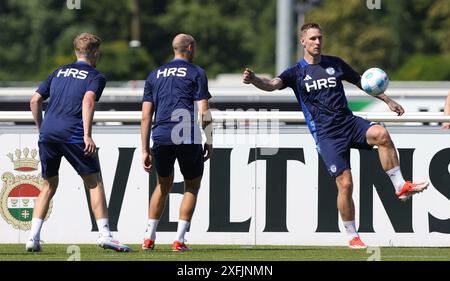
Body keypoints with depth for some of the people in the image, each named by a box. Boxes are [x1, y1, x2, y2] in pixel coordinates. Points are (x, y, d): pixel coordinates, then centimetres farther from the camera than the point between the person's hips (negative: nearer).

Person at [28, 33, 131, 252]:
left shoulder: (59, 72, 23)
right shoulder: (95, 76, 8)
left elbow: (35, 100, 17)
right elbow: (88, 100, -12)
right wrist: (87, 135, -17)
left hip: (48, 130, 5)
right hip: (72, 133, -5)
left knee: (49, 185, 16)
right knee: (94, 182, 2)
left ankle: (33, 237, 7)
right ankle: (105, 235, -7)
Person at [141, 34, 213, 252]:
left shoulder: (155, 75, 17)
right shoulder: (196, 73, 5)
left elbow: (146, 117, 13)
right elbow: (204, 113, -4)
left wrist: (145, 150, 15)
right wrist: (209, 141, 5)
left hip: (160, 137, 4)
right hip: (188, 137, -4)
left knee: (163, 185, 22)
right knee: (192, 186, 13)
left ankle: (149, 237, 17)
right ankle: (179, 239, 4)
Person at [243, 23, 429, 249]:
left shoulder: (335, 63, 13)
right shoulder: (296, 72, 4)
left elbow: (361, 82, 24)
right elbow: (273, 84, -13)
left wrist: (388, 100, 23)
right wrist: (254, 80, -34)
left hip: (349, 122, 3)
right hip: (326, 135, -3)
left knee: (381, 134, -29)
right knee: (345, 184, -12)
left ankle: (401, 187, -19)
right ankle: (352, 236, 4)